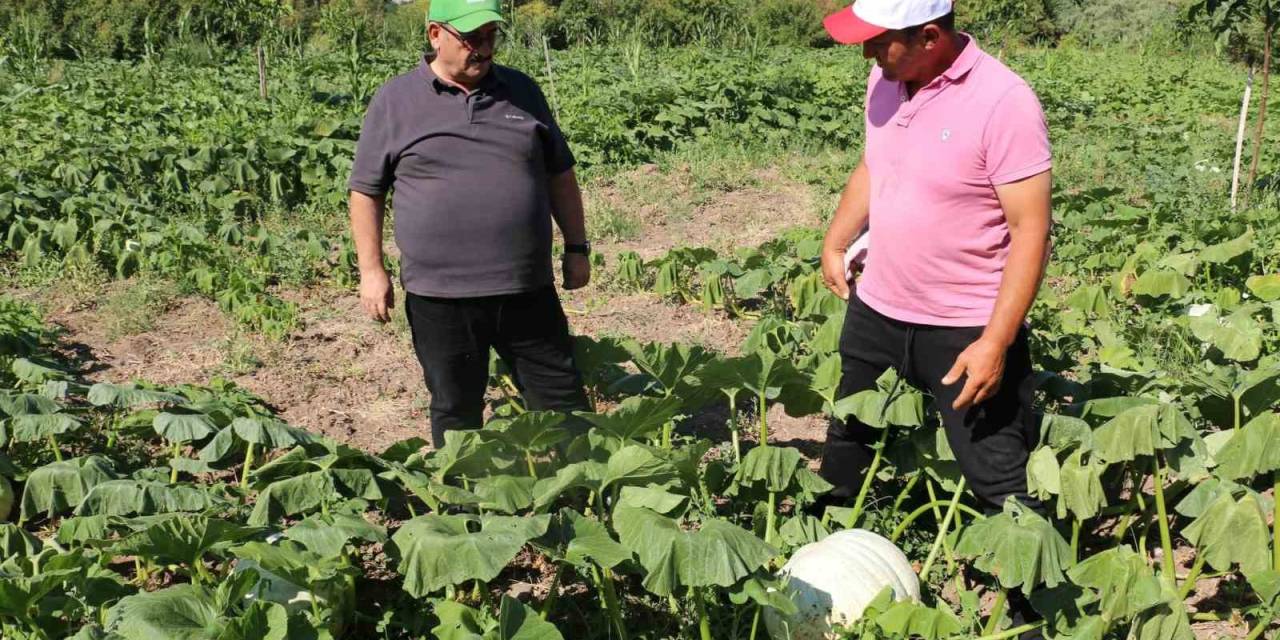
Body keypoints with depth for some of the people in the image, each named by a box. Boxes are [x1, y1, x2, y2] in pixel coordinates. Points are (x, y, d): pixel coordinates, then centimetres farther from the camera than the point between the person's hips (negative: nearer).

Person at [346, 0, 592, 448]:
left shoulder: (522, 91, 9)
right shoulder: (394, 101, 0)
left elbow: (559, 176, 15)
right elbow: (366, 190, 4)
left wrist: (577, 248, 11)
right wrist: (371, 270, -2)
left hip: (528, 290, 2)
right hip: (439, 296, -2)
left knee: (563, 401, 8)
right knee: (456, 412, 11)